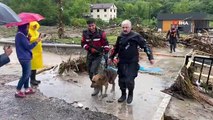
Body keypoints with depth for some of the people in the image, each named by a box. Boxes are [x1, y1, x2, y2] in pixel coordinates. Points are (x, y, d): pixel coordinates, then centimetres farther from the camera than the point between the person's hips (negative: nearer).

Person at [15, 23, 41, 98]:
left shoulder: (20, 34, 12)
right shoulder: (21, 35, -18)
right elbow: (28, 47, -20)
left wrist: (28, 39, 3)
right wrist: (36, 42, -11)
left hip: (25, 57, 10)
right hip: (24, 58, -10)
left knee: (27, 74, 16)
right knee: (25, 75, -4)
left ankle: (27, 89, 26)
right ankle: (18, 91, 4)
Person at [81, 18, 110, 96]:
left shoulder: (101, 33, -11)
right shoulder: (85, 33, -3)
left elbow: (105, 43, -7)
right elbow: (83, 43, 1)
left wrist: (106, 52, -12)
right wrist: (90, 49, -14)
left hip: (98, 55, -4)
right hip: (90, 55, 5)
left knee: (93, 71, -15)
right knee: (90, 72, 10)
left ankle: (97, 88, 1)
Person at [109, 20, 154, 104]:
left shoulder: (136, 36, -8)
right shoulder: (120, 37, 6)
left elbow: (145, 46, -6)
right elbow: (116, 48, 20)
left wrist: (150, 57, -10)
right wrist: (111, 57, 22)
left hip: (132, 63, -4)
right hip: (122, 62, 5)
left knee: (129, 80, -11)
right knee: (121, 80, 10)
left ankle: (130, 94, 19)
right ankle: (123, 94, 32)